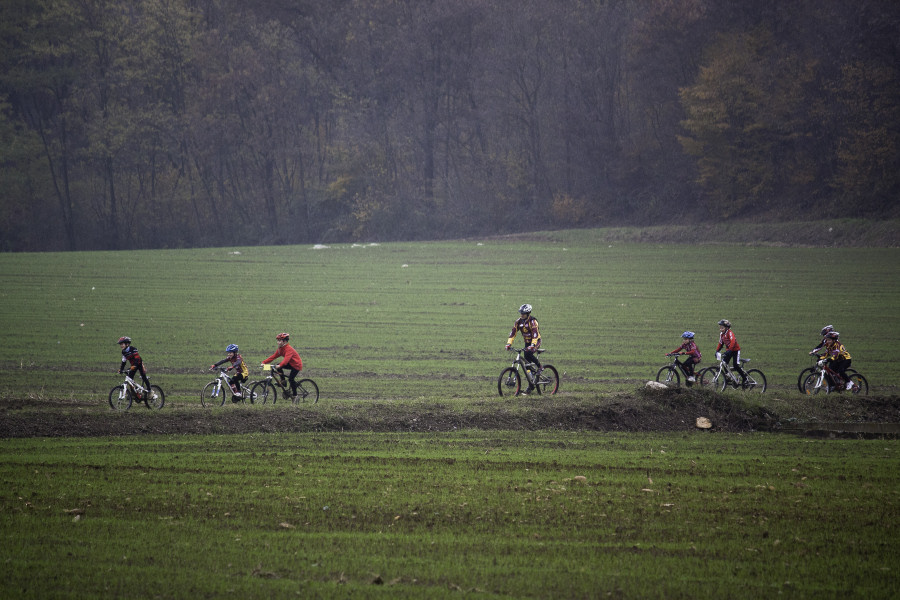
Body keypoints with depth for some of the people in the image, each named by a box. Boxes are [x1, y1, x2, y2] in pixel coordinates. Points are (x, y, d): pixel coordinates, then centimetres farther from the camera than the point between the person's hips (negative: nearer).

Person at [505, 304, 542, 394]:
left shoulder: (532, 321, -22)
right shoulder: (518, 321, -5)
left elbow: (535, 334, -32)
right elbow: (513, 332, -8)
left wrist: (532, 345, -45)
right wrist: (509, 343, -20)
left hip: (536, 341, -6)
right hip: (527, 342, 6)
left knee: (529, 354, -34)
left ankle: (540, 367, -10)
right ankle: (531, 386, 7)